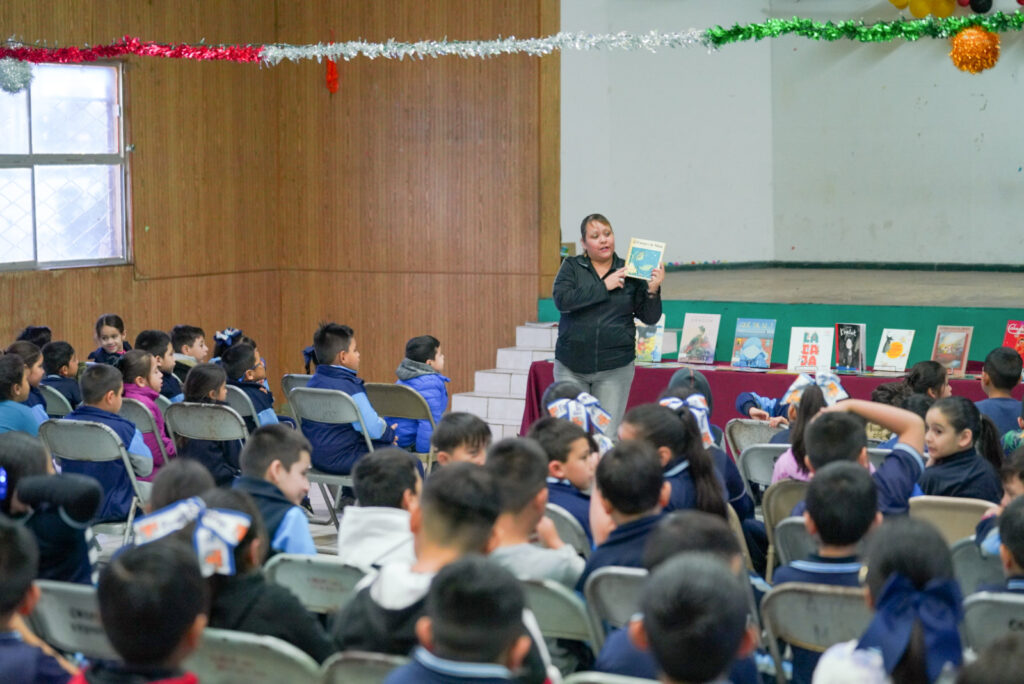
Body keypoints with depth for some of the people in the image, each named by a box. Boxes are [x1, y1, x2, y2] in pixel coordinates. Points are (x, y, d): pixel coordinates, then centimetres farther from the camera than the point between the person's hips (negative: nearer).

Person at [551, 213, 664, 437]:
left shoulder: (630, 273, 5)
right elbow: (562, 299, -12)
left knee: (608, 435, -1)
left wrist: (653, 290, -12)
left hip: (615, 367, 0)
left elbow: (650, 318, 6)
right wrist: (604, 287, -13)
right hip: (571, 366, 0)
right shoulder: (571, 267, 6)